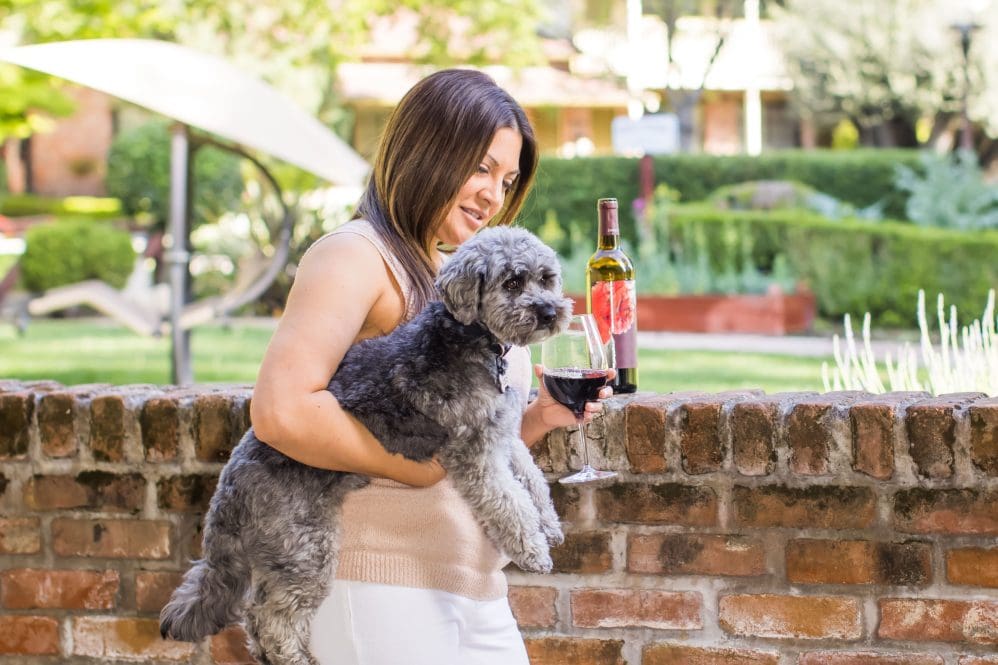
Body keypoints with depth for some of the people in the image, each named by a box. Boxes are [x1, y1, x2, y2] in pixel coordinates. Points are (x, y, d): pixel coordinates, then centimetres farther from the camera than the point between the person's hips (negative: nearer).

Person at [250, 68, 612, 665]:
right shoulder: (356, 257, -8)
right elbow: (281, 410, -23)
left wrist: (538, 418, 6)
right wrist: (420, 465, -16)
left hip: (480, 593, 8)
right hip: (387, 590, -8)